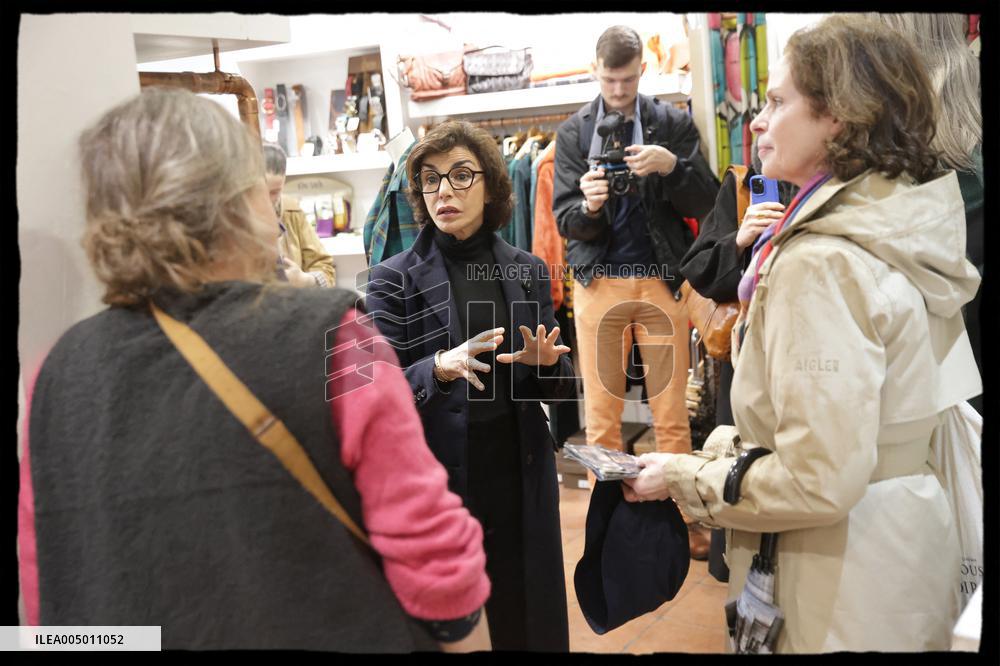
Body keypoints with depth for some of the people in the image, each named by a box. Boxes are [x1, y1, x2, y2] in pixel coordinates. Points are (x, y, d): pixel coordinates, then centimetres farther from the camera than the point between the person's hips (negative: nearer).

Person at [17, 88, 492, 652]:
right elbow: (431, 554, -18)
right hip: (331, 635, -3)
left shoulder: (62, 372, -8)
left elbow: (49, 583, 1)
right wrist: (471, 640, -1)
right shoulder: (328, 340, -21)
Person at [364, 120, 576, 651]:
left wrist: (547, 364, -13)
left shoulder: (528, 271, 4)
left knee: (527, 624, 15)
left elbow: (560, 388, 9)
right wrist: (439, 369, -30)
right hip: (433, 485, -2)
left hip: (520, 481, 3)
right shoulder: (393, 280, -4)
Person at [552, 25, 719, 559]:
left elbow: (705, 201, 2)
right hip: (598, 283, 1)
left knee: (671, 412, 4)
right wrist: (587, 205, -20)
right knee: (601, 413, 5)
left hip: (661, 280, 0)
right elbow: (564, 219, 2)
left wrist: (671, 166, -16)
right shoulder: (573, 133, 8)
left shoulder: (673, 123, 6)